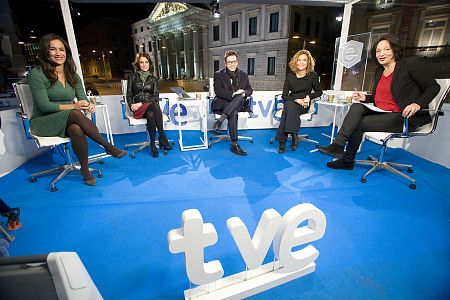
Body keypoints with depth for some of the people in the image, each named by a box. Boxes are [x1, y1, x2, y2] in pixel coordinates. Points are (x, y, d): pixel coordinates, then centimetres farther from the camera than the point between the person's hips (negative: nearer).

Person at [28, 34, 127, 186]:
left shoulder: (73, 75, 10)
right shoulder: (37, 74, -7)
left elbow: (82, 98, 3)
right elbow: (44, 106, -14)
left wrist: (89, 105, -23)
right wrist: (73, 106, -27)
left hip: (68, 121, 4)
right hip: (43, 121, -4)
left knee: (77, 129, -35)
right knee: (75, 114, -35)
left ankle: (85, 169, -23)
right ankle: (108, 147, -29)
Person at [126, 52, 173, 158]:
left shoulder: (153, 79, 15)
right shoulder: (133, 77, 14)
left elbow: (155, 96, 3)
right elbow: (129, 95, 11)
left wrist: (141, 103, -11)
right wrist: (131, 105, -10)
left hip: (151, 106, 1)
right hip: (138, 109, -1)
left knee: (151, 114, -39)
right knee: (154, 106, -36)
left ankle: (153, 144, -35)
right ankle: (162, 138, -36)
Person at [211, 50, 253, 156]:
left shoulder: (243, 75, 16)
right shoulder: (219, 74, 4)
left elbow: (249, 90, 15)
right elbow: (218, 91, -9)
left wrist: (244, 93, -11)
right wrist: (233, 94, -23)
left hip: (239, 103, 4)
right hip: (222, 103, -3)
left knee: (240, 98, -33)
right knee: (233, 112, -35)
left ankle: (220, 120, -36)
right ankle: (234, 145, -35)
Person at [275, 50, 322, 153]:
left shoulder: (312, 75, 2)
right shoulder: (290, 76, 5)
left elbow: (319, 92, 11)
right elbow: (284, 95, 3)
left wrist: (309, 96, -9)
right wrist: (296, 100, -13)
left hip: (304, 105, -2)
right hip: (291, 103, 2)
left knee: (289, 107, -34)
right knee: (289, 105, -35)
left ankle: (282, 142, -36)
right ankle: (294, 136, -33)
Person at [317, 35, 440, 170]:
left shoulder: (412, 64, -4)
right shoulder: (379, 71, 16)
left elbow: (433, 87, -4)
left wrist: (418, 104, -22)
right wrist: (365, 97, 4)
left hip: (404, 117, -7)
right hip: (381, 113, 7)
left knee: (358, 123, -22)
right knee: (356, 107, -18)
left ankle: (348, 160, -12)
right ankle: (338, 145, -23)